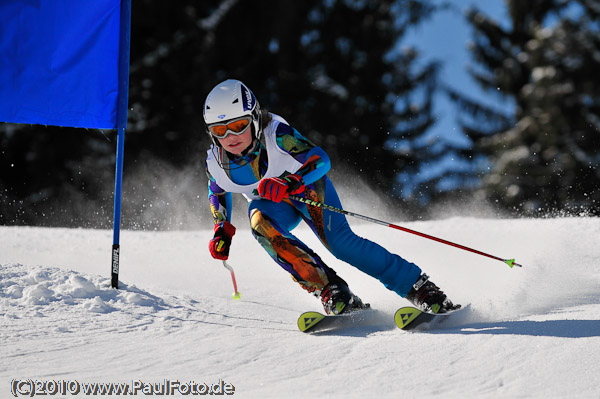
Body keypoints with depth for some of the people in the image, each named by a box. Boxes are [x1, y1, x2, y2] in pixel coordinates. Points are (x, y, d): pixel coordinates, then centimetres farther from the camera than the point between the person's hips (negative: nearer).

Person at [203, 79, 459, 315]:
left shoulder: (276, 134, -32)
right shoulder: (215, 162, -19)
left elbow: (321, 159, -29)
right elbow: (217, 192, 4)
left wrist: (290, 182, -46)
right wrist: (222, 230, -8)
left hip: (307, 184, -3)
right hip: (271, 203, 3)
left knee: (340, 241, -25)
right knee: (260, 224, -32)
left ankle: (423, 291, -20)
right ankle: (329, 291, -32)